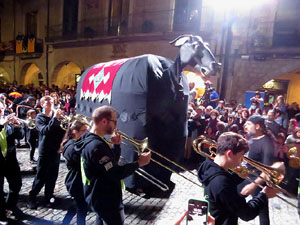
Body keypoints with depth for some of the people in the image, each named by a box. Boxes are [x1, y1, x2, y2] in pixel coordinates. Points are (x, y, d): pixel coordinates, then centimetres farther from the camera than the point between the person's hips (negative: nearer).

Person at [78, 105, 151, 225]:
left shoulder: (91, 139, 4)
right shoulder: (97, 146, -30)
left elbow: (112, 161, 10)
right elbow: (116, 174, -30)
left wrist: (116, 145, -6)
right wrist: (139, 163, -21)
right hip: (107, 201, -9)